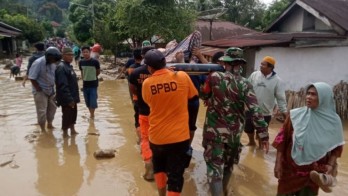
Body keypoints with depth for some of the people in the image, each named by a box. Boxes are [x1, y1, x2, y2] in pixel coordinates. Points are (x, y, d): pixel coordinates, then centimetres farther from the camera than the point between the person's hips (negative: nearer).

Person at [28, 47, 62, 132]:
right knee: (42, 111, 0)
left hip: (51, 90, 7)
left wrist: (53, 86, 4)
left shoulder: (53, 63, -1)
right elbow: (32, 78, -20)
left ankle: (50, 124, 37)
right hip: (40, 91, -7)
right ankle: (43, 129, 15)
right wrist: (39, 89, -18)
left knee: (52, 108, 17)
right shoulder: (38, 63, -21)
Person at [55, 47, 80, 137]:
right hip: (67, 99, -10)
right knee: (67, 116, 2)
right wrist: (69, 99, -25)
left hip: (72, 97, 10)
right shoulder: (61, 67, -19)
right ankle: (65, 133, 16)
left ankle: (72, 130, 33)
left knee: (73, 114, 19)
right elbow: (63, 86, -25)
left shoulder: (69, 66, 12)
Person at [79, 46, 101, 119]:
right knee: (87, 102, 13)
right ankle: (91, 114, 32)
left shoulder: (95, 62, -14)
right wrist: (84, 78, 7)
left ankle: (92, 115, 12)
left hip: (93, 84, -4)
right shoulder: (81, 62, -1)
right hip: (85, 84, 4)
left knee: (93, 101, -4)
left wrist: (92, 77, 6)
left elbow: (98, 72, 1)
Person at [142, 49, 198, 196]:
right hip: (179, 135, -2)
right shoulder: (182, 76, -11)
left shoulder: (147, 83, -8)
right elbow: (193, 96, 5)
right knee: (175, 175, 9)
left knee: (159, 166, 29)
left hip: (157, 135, 2)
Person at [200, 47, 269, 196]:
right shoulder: (245, 84, -9)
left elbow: (203, 95, 5)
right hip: (234, 132, 3)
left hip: (214, 130, -2)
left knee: (214, 166, 2)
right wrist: (263, 134, -13)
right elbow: (255, 111, -16)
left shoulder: (214, 77, -11)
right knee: (228, 164, 24)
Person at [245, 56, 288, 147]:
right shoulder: (254, 75, -5)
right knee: (248, 129, 17)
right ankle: (251, 142, 45)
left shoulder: (277, 81, -10)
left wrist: (285, 115, -7)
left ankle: (261, 146, 37)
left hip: (265, 113, -2)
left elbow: (281, 99, -7)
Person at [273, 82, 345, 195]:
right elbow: (282, 139, -6)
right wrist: (278, 163, -7)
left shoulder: (333, 121, -9)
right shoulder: (295, 115, -10)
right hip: (289, 167, 0)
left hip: (314, 171, 0)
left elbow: (336, 147, 2)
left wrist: (330, 167, -8)